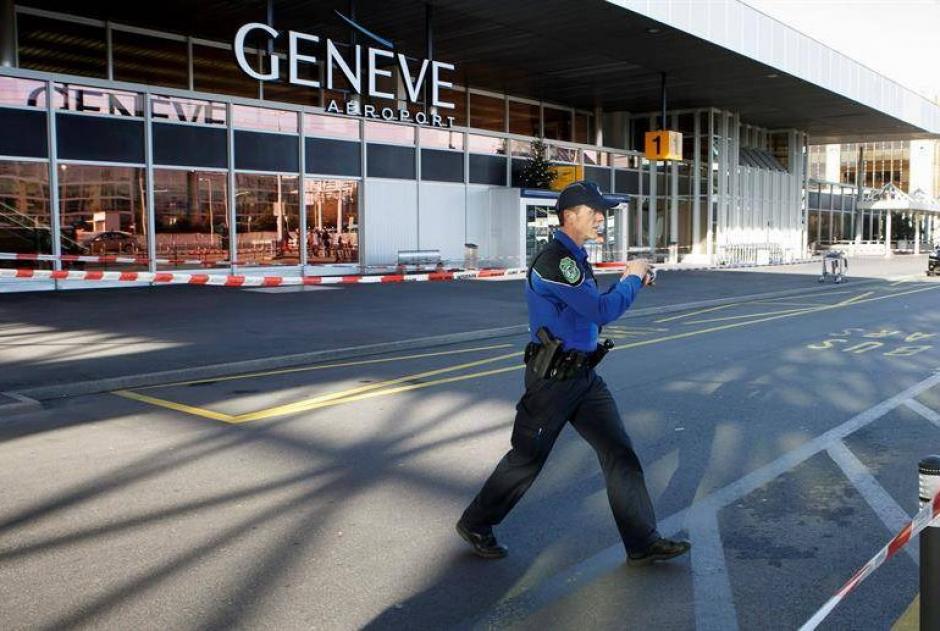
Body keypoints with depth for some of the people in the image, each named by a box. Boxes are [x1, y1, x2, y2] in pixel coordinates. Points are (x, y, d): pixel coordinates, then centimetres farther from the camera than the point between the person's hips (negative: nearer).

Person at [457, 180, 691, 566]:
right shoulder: (554, 259, -19)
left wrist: (628, 283, 9)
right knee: (527, 457, 5)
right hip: (552, 379, -9)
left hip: (583, 376, 9)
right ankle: (475, 524, 25)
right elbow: (602, 311, -23)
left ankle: (643, 543, 12)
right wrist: (632, 279, -8)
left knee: (620, 454, 5)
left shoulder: (575, 258, 13)